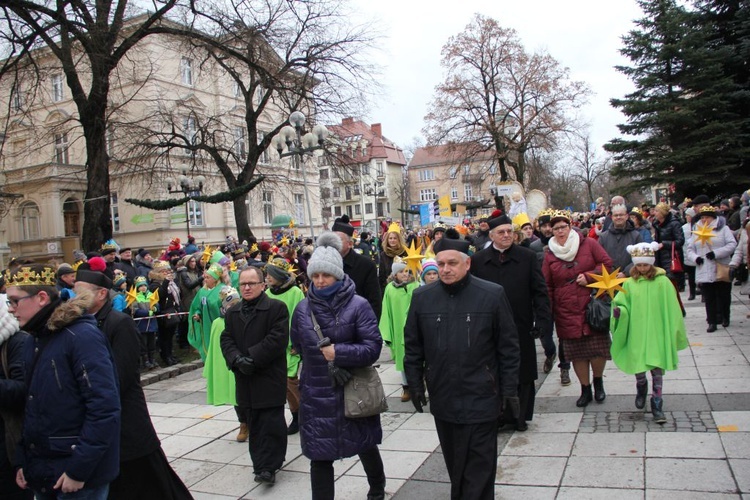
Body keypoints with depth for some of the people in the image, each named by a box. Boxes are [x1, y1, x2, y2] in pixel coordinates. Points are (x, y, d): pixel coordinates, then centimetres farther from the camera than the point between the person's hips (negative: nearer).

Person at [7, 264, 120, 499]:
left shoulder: (82, 336, -17)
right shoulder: (34, 343, 9)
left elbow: (104, 408, -22)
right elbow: (32, 408, 14)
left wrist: (79, 469, -20)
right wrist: (23, 461, 8)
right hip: (41, 472, 8)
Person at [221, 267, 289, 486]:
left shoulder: (276, 308, -5)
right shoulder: (232, 312, 13)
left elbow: (278, 338, -14)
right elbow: (226, 340, 7)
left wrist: (252, 358, -18)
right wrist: (237, 359, -12)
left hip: (270, 376, -5)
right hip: (245, 378, 5)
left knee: (271, 423, -3)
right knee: (254, 424, 10)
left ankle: (268, 467, 4)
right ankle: (261, 464, 19)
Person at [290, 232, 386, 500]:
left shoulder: (358, 305, -12)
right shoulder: (303, 308, -1)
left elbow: (372, 347, -17)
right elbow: (298, 347, 13)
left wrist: (338, 353, -24)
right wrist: (319, 359, 6)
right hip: (316, 393, 2)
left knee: (365, 446, 20)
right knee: (320, 456, 5)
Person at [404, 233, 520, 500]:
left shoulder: (493, 295, -8)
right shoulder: (421, 297, 0)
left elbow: (508, 347, -4)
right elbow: (413, 346, 7)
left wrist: (510, 390, -3)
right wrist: (415, 384, 6)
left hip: (481, 398, -3)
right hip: (443, 398, 3)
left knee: (480, 468, 5)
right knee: (454, 463, 17)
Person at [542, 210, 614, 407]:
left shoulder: (588, 244, 1)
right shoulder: (550, 255, 5)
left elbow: (607, 264, 1)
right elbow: (547, 286, 7)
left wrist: (588, 276, -13)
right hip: (567, 312, 2)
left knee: (598, 348, -2)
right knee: (576, 352, 5)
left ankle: (598, 381, 27)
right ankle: (585, 390, 22)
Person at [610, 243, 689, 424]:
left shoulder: (662, 282, -5)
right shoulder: (629, 284, 0)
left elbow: (672, 310, 0)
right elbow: (623, 305, 3)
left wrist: (676, 332, 2)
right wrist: (619, 311, -19)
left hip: (657, 333, -2)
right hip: (636, 333, 2)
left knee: (657, 368, -3)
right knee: (638, 368, 12)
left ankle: (657, 405, 8)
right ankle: (641, 389, 43)